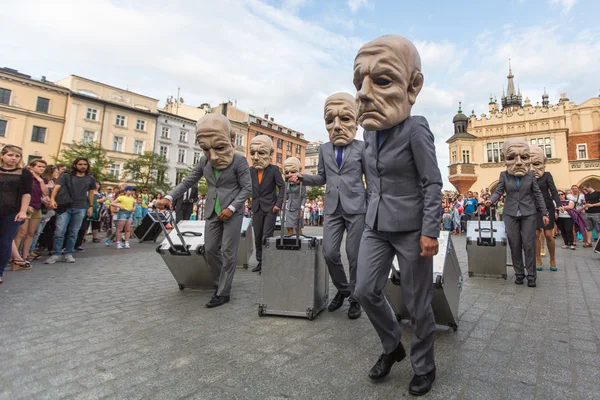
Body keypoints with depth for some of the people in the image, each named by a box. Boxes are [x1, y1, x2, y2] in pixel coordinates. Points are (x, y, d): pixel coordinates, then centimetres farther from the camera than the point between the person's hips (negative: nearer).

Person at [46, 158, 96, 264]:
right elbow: (56, 187, -9)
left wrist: (91, 206, 12)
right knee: (59, 231, -5)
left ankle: (68, 254, 14)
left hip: (80, 209, 2)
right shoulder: (66, 176, 3)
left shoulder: (90, 179, 10)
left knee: (73, 232, 6)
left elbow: (91, 193, 18)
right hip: (65, 207, -1)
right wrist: (52, 199, -27)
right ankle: (56, 254, 5)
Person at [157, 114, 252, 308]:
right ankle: (221, 281, 28)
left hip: (232, 211, -5)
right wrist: (169, 197, -4)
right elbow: (188, 181, 10)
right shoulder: (205, 161, 5)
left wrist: (231, 208, -19)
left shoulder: (238, 160, -10)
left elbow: (247, 188, -10)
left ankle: (223, 292, 8)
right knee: (210, 249, 7)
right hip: (212, 212, 5)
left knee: (228, 252, -2)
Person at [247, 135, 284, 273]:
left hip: (270, 207, -4)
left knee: (267, 236, -6)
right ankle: (260, 261, 22)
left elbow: (282, 186, -8)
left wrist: (278, 204, -15)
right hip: (257, 207, 5)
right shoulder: (251, 170, 4)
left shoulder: (274, 169, -8)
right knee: (257, 237, 10)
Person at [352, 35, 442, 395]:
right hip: (376, 227, 6)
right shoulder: (370, 132, 8)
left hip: (410, 229, -6)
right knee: (366, 291, 4)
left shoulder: (415, 129, -11)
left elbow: (433, 183, -12)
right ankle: (393, 346, 31)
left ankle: (424, 366, 32)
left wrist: (430, 231, -16)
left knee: (417, 302, 7)